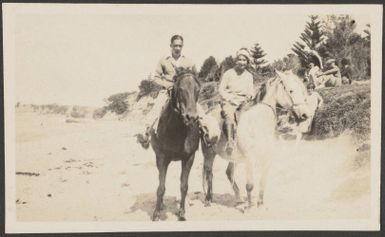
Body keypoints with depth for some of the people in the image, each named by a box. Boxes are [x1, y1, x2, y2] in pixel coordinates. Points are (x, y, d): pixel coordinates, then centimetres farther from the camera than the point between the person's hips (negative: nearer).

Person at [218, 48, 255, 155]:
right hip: (229, 101, -4)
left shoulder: (249, 76, 16)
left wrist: (249, 96, -5)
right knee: (229, 114, -35)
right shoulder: (228, 73, 5)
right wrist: (231, 99, -11)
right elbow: (221, 90, 1)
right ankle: (230, 141, -42)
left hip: (243, 102, 4)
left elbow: (251, 91, 18)